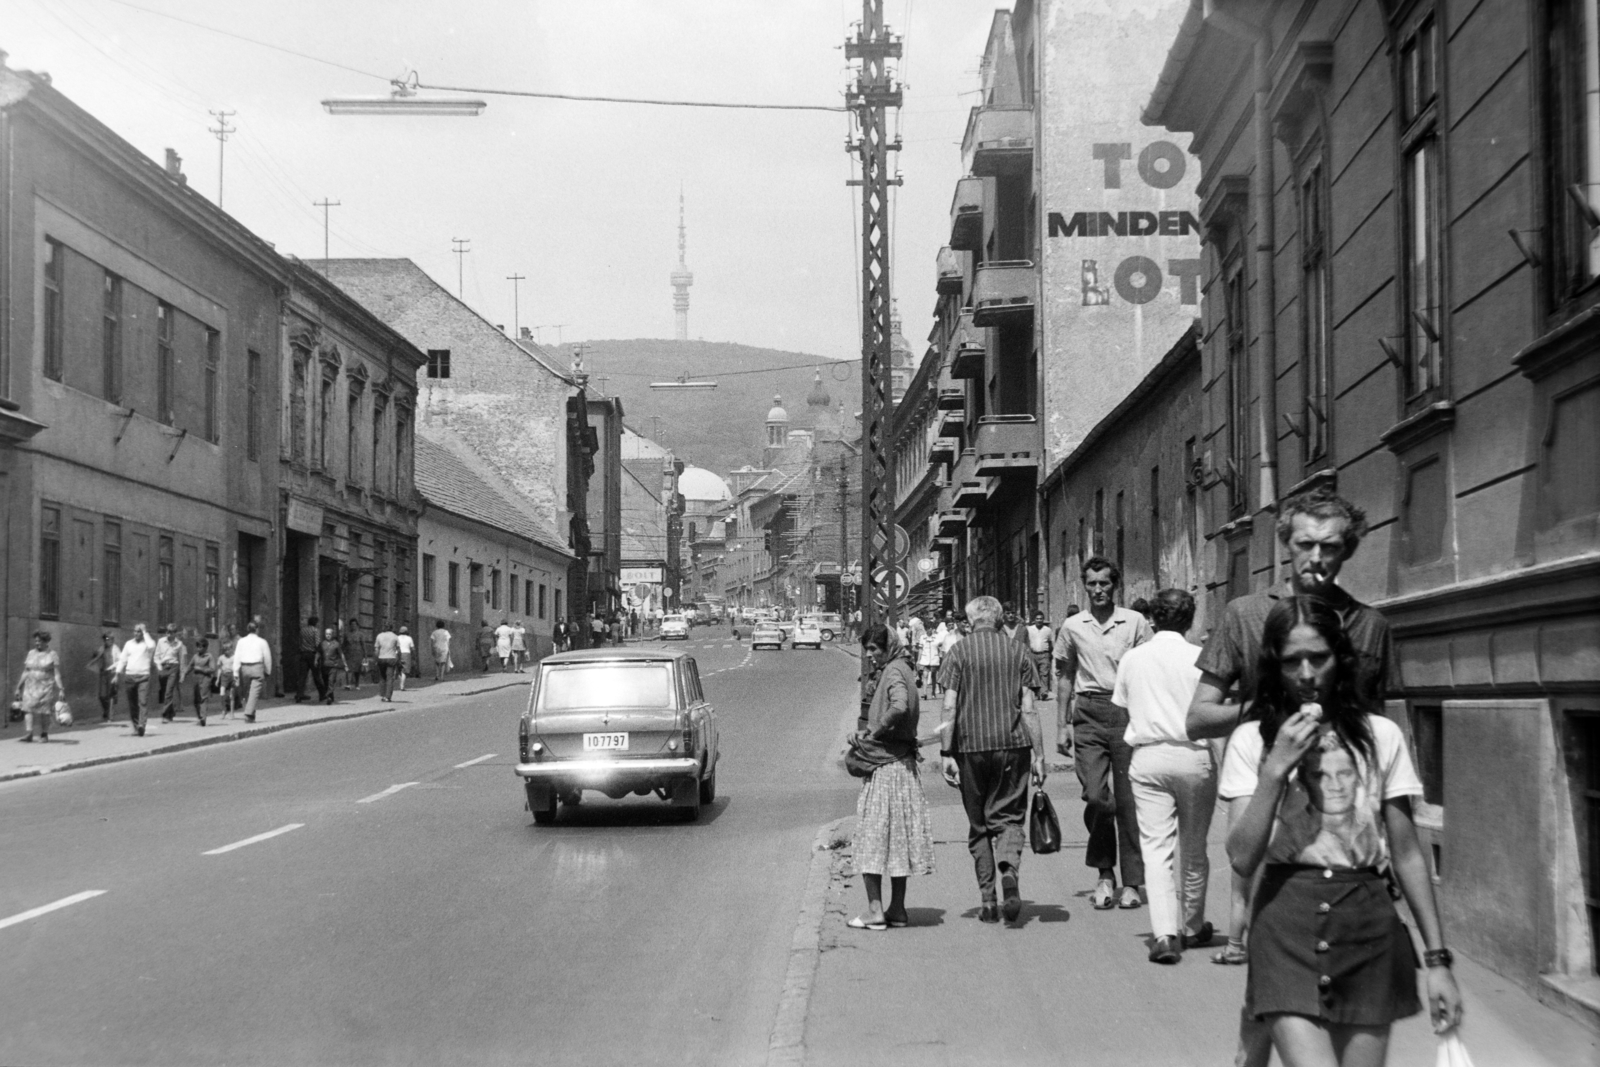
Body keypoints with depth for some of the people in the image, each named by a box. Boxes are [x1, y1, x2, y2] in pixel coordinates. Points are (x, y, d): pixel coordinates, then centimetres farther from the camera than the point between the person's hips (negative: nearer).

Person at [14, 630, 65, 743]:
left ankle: (44, 734, 11)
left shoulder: (52, 655, -2)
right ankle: (30, 734, -15)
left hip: (46, 687, -4)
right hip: (31, 687, 4)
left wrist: (61, 689, -14)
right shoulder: (31, 653, 11)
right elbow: (25, 672, 15)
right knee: (29, 708, -11)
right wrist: (19, 687, 12)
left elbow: (57, 674, -6)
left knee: (45, 711, -1)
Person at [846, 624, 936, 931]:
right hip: (902, 762, 10)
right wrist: (869, 730, 9)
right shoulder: (899, 669, 15)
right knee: (898, 836, 12)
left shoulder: (893, 672, -14)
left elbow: (900, 708, -32)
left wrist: (874, 730, -19)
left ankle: (875, 910, -5)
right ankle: (897, 909, 16)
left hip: (886, 764, -10)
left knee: (873, 836, -5)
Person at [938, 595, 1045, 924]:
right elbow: (1029, 709, 1)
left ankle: (987, 900, 10)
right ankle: (1009, 869, -24)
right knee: (1008, 816, 5)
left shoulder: (959, 653, 1)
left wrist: (946, 753, -3)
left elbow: (949, 708, -5)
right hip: (1013, 744, 0)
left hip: (971, 747, 0)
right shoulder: (1018, 652, 4)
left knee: (978, 824, 10)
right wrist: (1039, 754, 4)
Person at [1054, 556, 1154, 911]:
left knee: (1128, 799, 1)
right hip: (1089, 712, 1)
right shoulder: (1072, 627, 9)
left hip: (1128, 712, -1)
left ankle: (1132, 882, 9)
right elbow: (1065, 676, 17)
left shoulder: (1135, 622, 3)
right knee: (1095, 796, -8)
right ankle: (1105, 873, 10)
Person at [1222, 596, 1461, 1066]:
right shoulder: (1251, 740, 2)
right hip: (1286, 925, -2)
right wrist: (1276, 767, -13)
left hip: (1368, 921, 2)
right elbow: (1242, 858, -6)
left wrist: (1437, 959, 4)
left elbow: (1407, 854, 7)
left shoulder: (1380, 736, 4)